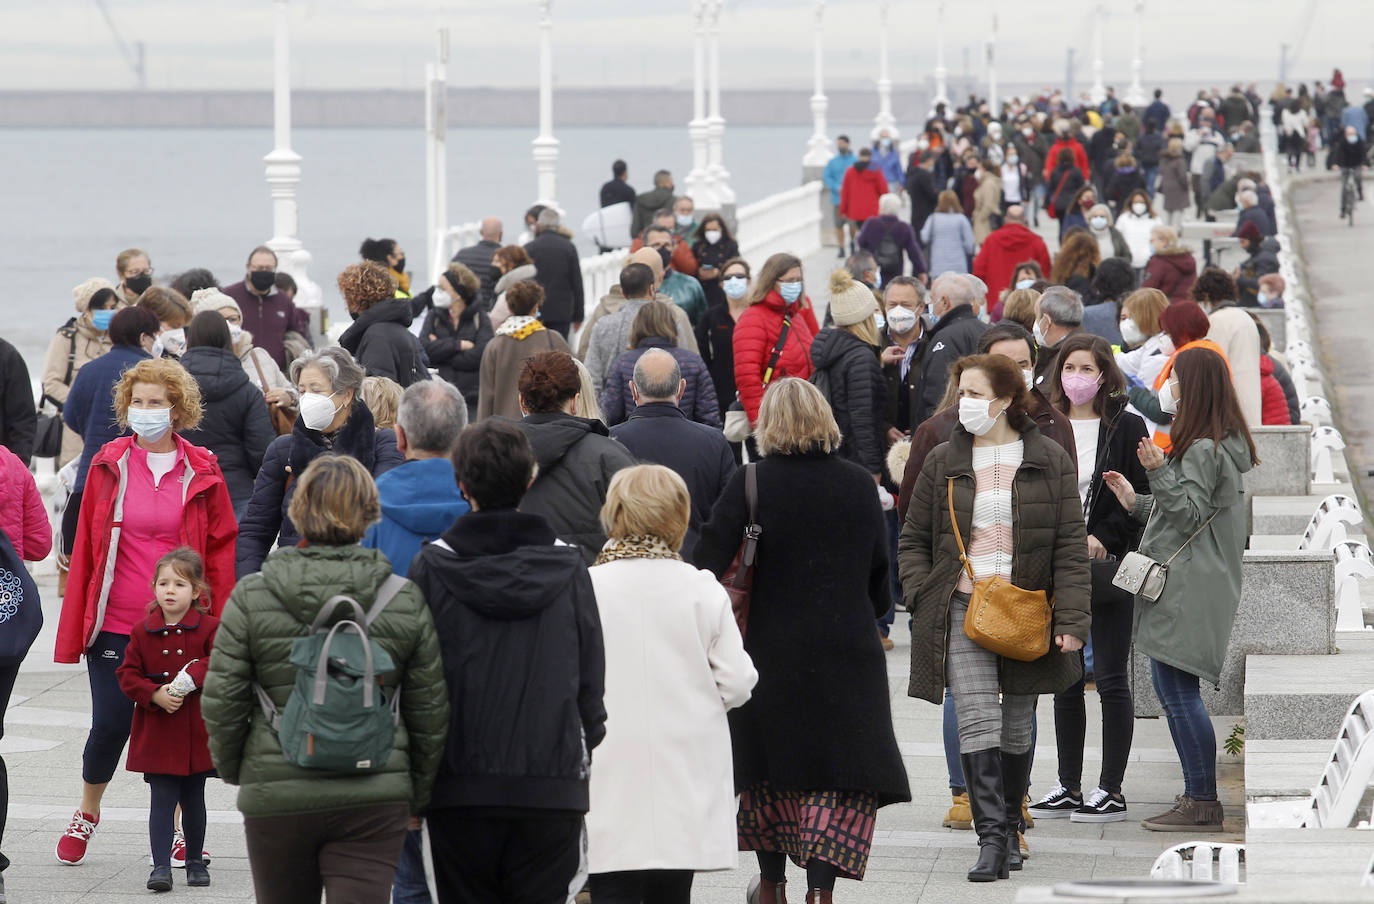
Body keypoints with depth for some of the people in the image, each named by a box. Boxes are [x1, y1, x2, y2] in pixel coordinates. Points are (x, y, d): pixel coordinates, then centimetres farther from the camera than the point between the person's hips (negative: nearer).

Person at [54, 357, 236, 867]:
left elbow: (222, 553, 4)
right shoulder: (109, 466, 2)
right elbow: (86, 548, 6)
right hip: (115, 624, 0)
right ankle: (86, 815, 24)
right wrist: (73, 629, 3)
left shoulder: (201, 474, 2)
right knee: (109, 726, -2)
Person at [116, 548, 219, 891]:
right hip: (157, 734, 0)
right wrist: (154, 695, -15)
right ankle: (160, 866, -7)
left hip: (197, 731, 0)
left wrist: (193, 677, -25)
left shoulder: (209, 628, -2)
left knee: (193, 799, 12)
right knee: (162, 799, -5)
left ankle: (195, 861, 25)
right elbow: (127, 674, 1)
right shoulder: (143, 631, 2)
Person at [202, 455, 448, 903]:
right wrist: (417, 796, 17)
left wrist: (235, 771, 15)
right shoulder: (406, 602, -1)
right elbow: (430, 714, 4)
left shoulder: (251, 598, -4)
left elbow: (221, 703, -3)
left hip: (275, 796, 0)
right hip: (375, 796, 0)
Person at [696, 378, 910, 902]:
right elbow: (879, 574, 9)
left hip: (771, 648, 0)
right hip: (848, 652, 0)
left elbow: (708, 563, -12)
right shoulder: (859, 485, 0)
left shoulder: (750, 484, -8)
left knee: (771, 763, 17)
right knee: (842, 771, 2)